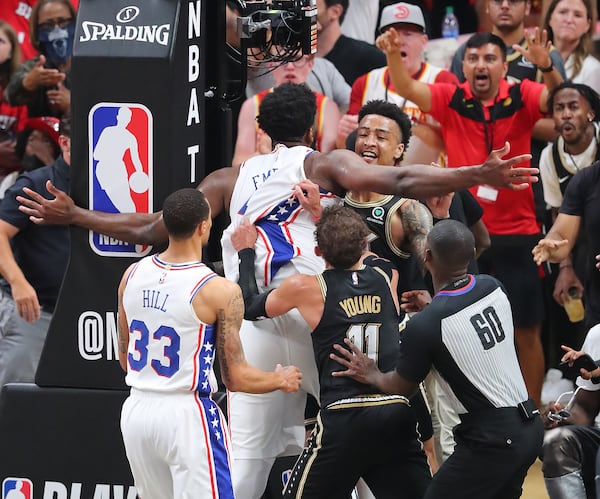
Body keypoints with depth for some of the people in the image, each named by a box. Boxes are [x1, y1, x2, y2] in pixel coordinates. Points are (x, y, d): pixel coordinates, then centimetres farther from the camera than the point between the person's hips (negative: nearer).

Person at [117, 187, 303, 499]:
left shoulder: (132, 275, 3)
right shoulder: (219, 291, -14)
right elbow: (236, 379, -9)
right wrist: (281, 380, 10)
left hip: (136, 411, 7)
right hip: (186, 415, -6)